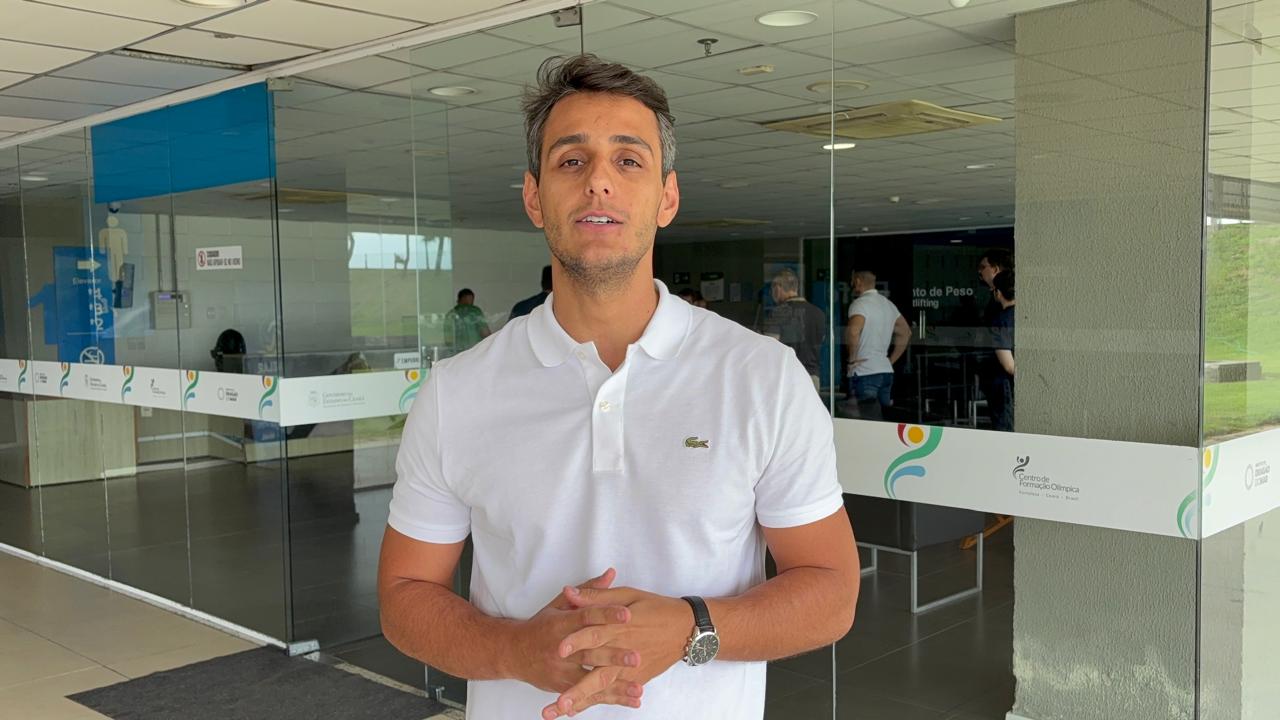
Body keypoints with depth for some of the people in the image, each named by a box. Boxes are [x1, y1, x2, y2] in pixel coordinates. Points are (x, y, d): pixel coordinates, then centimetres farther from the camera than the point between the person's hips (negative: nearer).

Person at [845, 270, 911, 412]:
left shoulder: (860, 303, -10)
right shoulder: (889, 304, 16)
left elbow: (853, 331, -28)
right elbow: (905, 333, 24)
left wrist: (852, 358, -14)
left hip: (864, 373, -8)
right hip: (886, 371, 8)